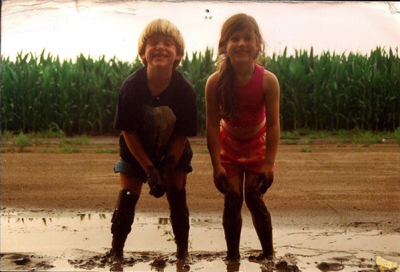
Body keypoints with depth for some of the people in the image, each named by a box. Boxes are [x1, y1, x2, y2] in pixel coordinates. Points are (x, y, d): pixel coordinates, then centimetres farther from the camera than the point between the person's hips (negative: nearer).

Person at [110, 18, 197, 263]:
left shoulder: (185, 89, -23)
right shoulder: (131, 86, -24)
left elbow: (182, 135, -15)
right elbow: (128, 132, -16)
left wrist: (168, 171, -20)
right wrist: (149, 170, -18)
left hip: (173, 153, 0)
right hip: (136, 152, 0)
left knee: (177, 196, -3)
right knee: (127, 198, -5)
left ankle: (183, 252, 16)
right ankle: (116, 251, 12)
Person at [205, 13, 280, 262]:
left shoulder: (268, 80, -27)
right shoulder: (216, 82, -26)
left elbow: (274, 124, -23)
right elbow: (213, 125, -21)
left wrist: (269, 163, -26)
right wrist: (217, 165, -22)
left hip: (258, 143, -1)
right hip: (228, 143, 1)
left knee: (255, 198, -3)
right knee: (232, 199, -1)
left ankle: (269, 254, 16)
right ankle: (233, 256, 15)